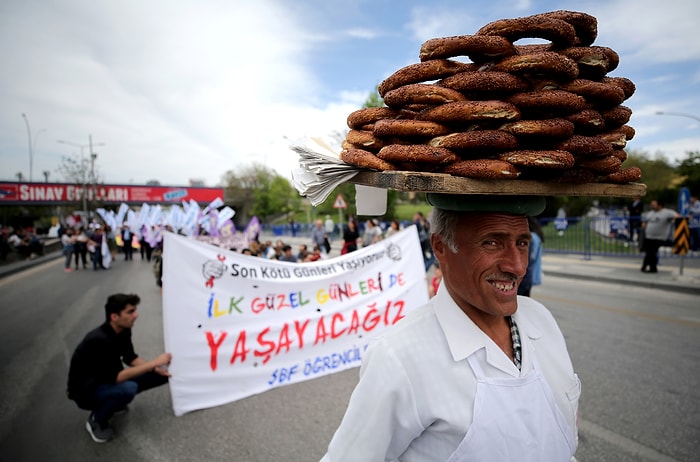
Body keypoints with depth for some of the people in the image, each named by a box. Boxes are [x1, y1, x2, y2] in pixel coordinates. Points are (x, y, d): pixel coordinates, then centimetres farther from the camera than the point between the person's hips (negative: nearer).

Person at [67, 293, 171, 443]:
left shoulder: (123, 330, -9)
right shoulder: (99, 341, -33)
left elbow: (130, 358, 4)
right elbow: (115, 377, -33)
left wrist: (156, 369, -11)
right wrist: (153, 363, -31)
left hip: (107, 381, 8)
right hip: (85, 391, -8)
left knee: (161, 373, -5)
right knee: (128, 389, -37)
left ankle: (113, 402, 13)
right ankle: (96, 420, -7)